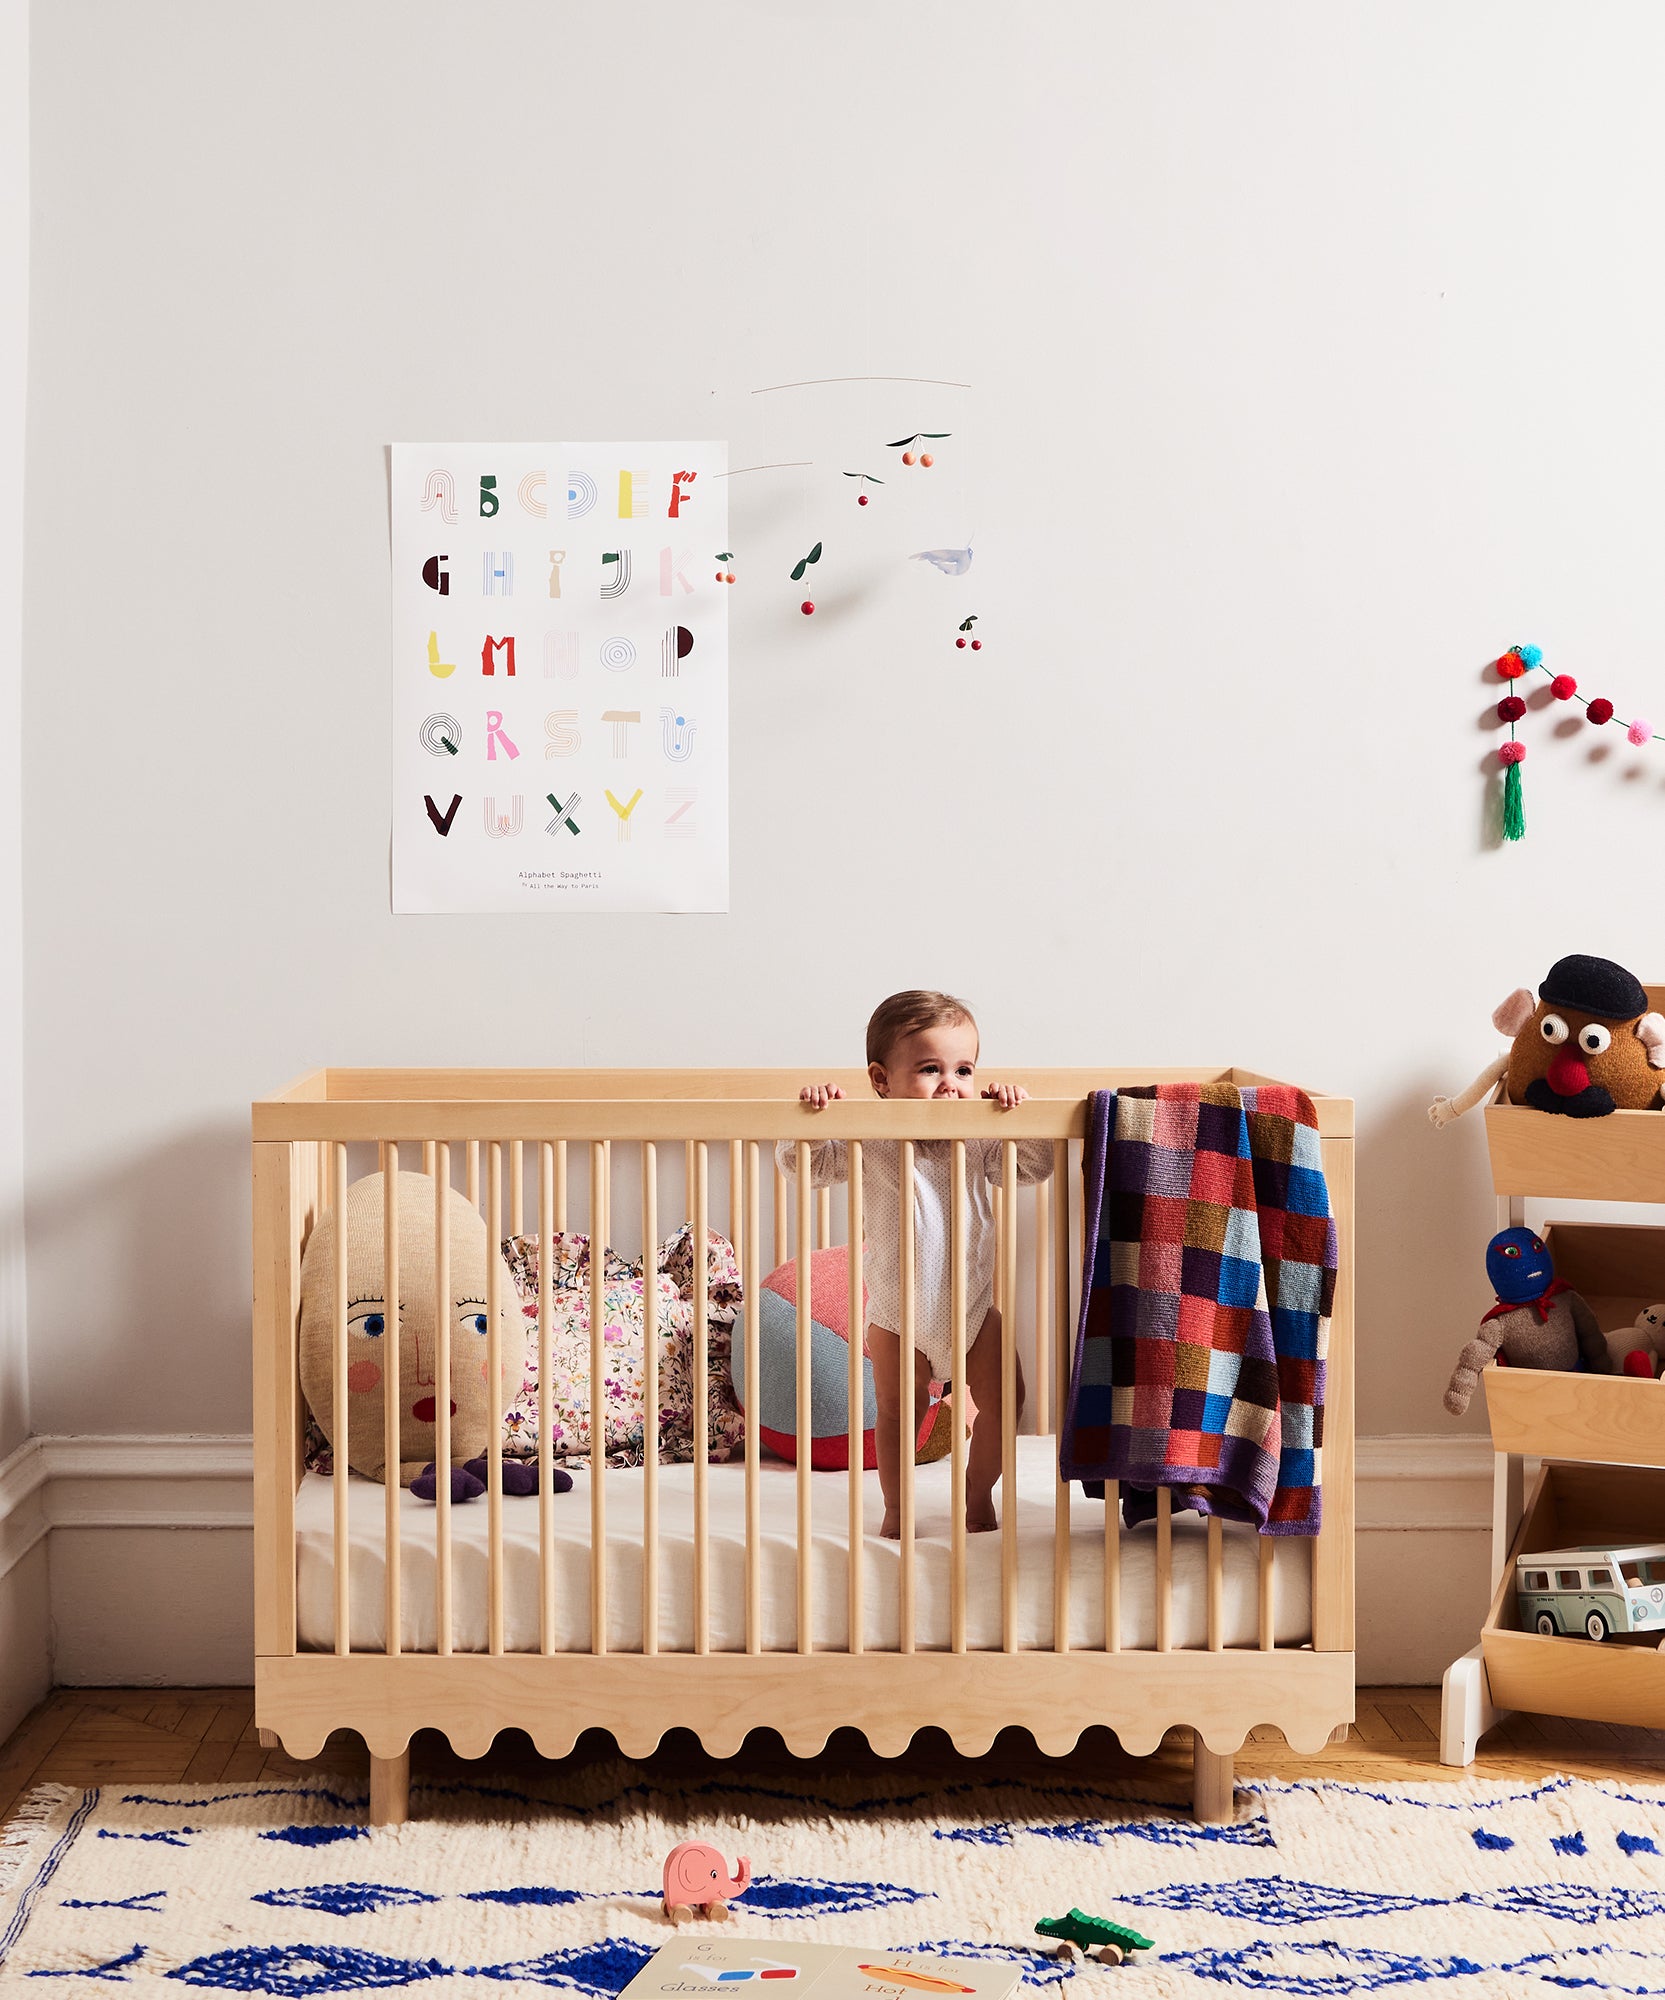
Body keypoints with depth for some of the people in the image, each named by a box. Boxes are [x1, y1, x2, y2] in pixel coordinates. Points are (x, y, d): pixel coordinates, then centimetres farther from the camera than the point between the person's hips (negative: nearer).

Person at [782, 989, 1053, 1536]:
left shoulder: (980, 1139, -7)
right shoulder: (869, 1142, -13)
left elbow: (1034, 1167, -4)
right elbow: (801, 1162, -14)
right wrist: (809, 1114, -31)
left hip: (976, 1301, 2)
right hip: (898, 1310, -2)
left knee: (1001, 1403, 3)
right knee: (896, 1410, 9)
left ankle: (978, 1493, 26)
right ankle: (896, 1507, 27)